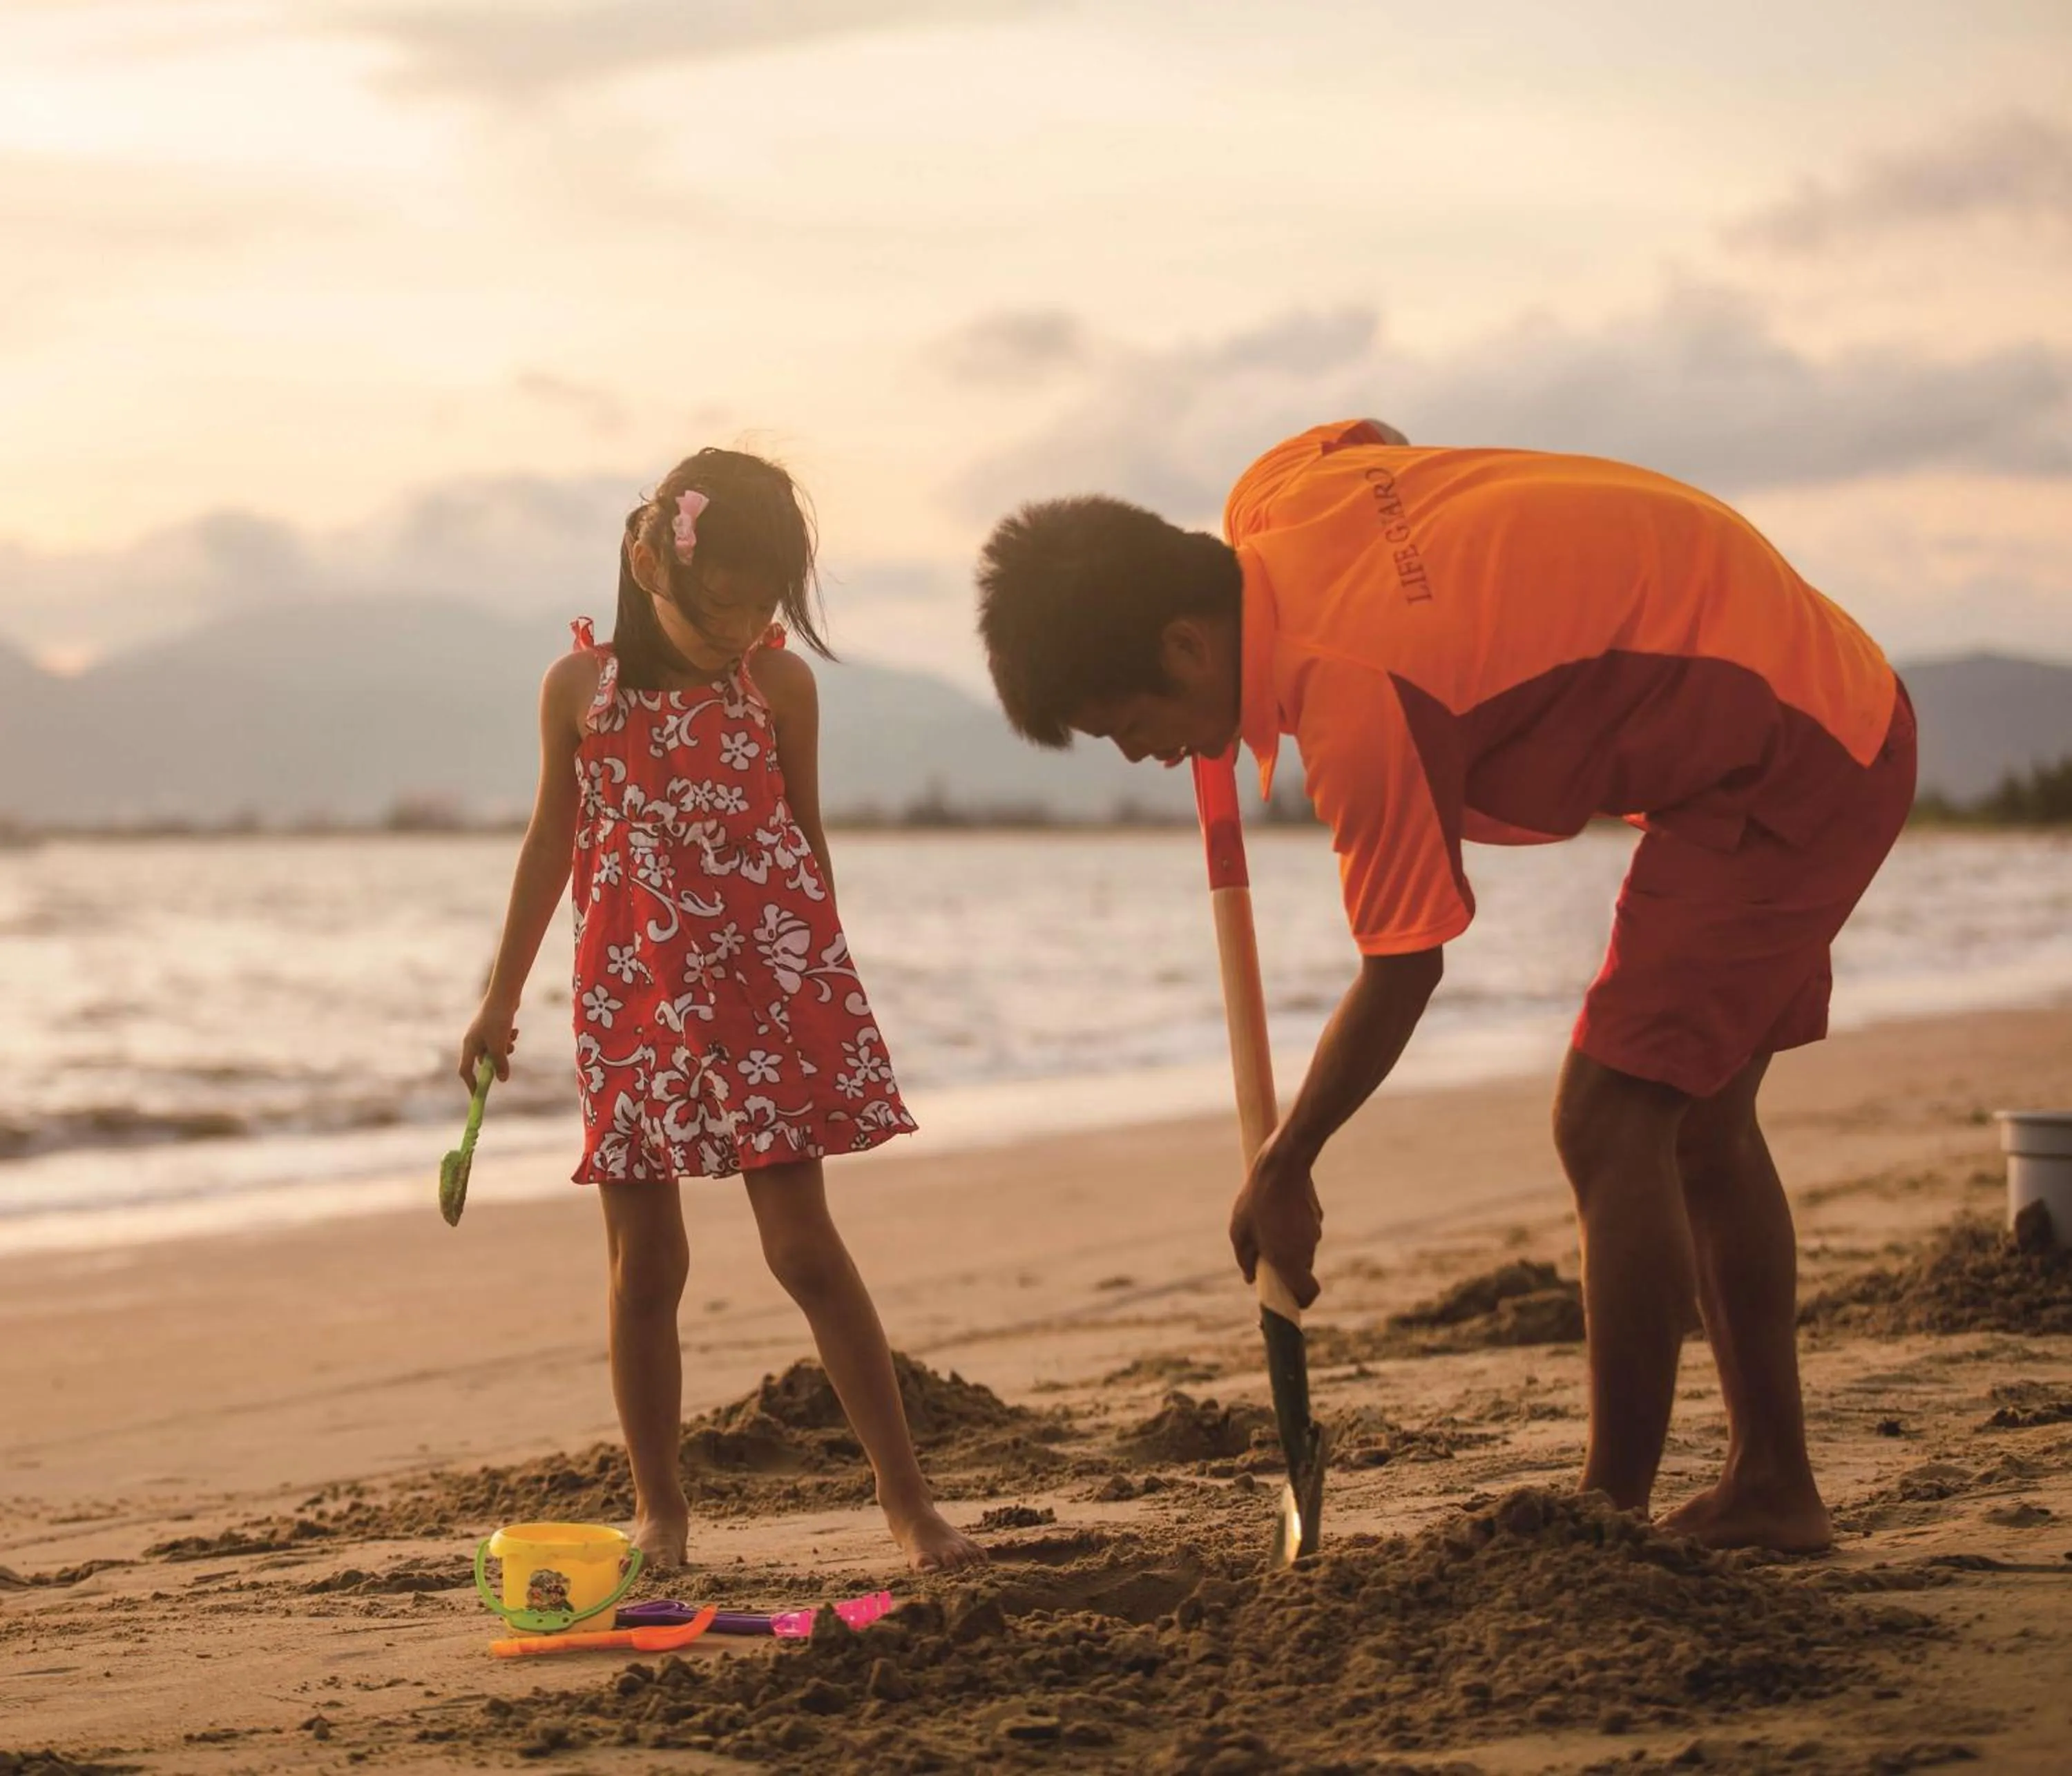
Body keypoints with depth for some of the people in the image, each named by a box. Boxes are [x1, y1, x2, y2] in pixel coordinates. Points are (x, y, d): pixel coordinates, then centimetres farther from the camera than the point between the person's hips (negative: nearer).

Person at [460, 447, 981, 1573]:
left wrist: (822, 989, 13)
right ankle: (657, 1505, 15)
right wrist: (502, 999, 14)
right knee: (643, 1262, 5)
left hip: (767, 984, -1)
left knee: (804, 1247, -4)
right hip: (631, 997, 1)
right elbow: (552, 843, 10)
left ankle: (905, 1494, 2)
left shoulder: (780, 685, -1)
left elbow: (804, 836, 10)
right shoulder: (580, 687, 1)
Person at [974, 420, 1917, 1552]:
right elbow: (1373, 438, 22)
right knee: (1702, 1123, 15)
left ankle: (1611, 1518, -8)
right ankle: (1772, 1489, 21)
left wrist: (1283, 1172, -3)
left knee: (1610, 1123, -12)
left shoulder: (1355, 705, -28)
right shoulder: (1274, 493, -4)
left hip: (1786, 758, -10)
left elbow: (1402, 977, -17)